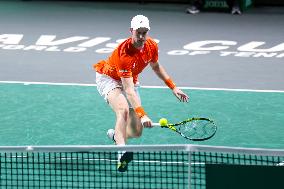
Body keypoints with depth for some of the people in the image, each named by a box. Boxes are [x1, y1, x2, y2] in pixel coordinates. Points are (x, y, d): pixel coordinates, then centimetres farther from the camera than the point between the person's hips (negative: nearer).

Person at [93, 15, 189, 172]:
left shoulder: (151, 46, -15)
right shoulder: (125, 53, -36)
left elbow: (156, 66, 10)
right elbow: (129, 90, -41)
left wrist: (173, 88, 6)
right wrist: (142, 114, -51)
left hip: (130, 81, 6)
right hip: (108, 78, -6)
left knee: (136, 132, 0)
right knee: (123, 110, -38)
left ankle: (115, 134, 34)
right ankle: (122, 153, -48)